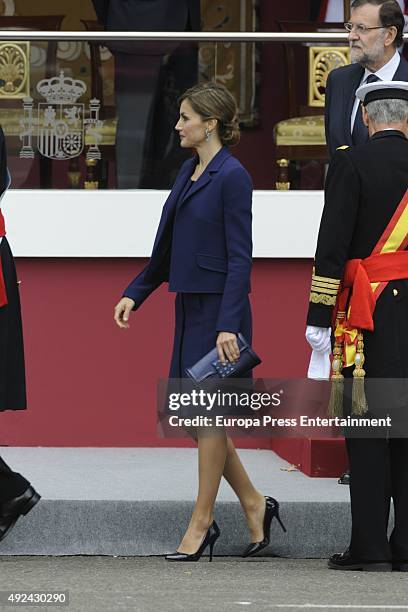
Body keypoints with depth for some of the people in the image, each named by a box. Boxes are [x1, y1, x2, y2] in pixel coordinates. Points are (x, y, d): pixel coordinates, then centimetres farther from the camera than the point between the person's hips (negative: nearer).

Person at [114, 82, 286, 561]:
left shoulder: (232, 176, -14)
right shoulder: (189, 172, 13)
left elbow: (240, 256, -17)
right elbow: (168, 247, 20)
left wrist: (229, 325, -22)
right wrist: (135, 292, 14)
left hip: (219, 309, -9)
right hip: (189, 306, 9)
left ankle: (201, 522, 8)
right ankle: (254, 504, 21)